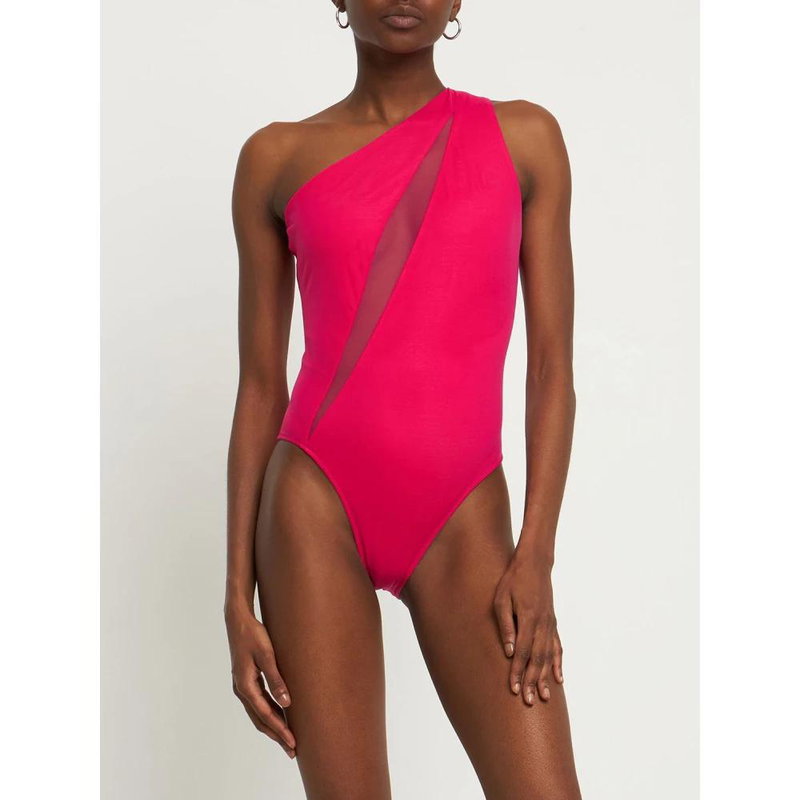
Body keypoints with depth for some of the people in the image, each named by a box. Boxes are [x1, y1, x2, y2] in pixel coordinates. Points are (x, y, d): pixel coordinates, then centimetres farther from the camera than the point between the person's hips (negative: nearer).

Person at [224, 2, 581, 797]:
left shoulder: (524, 137, 6)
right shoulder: (277, 158, 5)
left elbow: (553, 365, 3)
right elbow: (260, 386, 6)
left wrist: (535, 555, -7)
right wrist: (238, 594, 2)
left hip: (463, 523, 1)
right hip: (316, 508, 0)